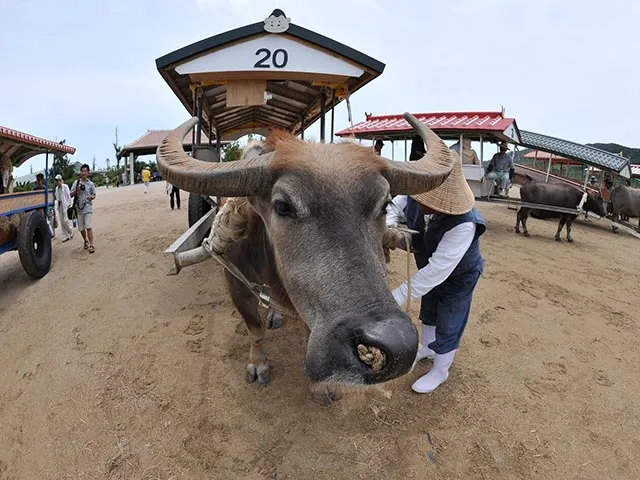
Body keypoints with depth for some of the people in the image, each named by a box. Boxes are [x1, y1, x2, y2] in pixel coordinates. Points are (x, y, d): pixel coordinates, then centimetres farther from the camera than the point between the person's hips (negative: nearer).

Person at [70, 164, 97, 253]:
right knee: (81, 228, 10)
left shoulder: (90, 184, 4)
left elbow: (94, 195, 11)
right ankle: (86, 241, 32)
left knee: (89, 227, -13)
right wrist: (76, 190, -10)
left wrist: (91, 197, -11)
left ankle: (91, 245, -12)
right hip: (79, 208, 3)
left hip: (88, 207, -3)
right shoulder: (76, 183, 7)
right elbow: (71, 195, 8)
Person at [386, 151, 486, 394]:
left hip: (458, 277, -6)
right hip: (430, 268, 6)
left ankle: (439, 371, 38)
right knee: (428, 313, 28)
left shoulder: (463, 224, -44)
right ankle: (427, 349, 56)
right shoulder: (416, 199, -29)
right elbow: (394, 207, -8)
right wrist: (389, 225, -33)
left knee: (448, 327, 12)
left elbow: (437, 270, -44)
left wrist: (398, 296, -44)